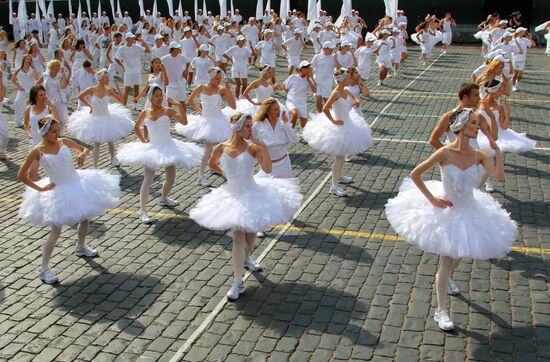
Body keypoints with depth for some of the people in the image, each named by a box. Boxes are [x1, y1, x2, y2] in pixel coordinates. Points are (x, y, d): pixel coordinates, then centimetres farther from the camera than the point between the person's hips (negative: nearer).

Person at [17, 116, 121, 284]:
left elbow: (84, 149, 12)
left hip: (77, 185, 5)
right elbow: (21, 175, -8)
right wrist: (40, 189, -10)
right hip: (58, 192, -5)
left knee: (85, 219, 21)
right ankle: (44, 269, 9)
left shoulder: (65, 142, -5)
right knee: (56, 231, -5)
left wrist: (83, 154, -11)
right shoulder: (37, 151, -15)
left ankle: (81, 247, 50)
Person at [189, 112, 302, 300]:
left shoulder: (252, 147, -11)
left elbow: (267, 169, -23)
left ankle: (246, 259, 51)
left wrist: (262, 146, -27)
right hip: (233, 197, 0)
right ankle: (238, 282, 1)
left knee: (250, 236, 16)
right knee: (239, 238, -6)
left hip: (252, 195, 0)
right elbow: (212, 164, 16)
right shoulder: (221, 148, -6)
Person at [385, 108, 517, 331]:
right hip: (448, 212, -5)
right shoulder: (445, 153, -21)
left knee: (457, 255, 27)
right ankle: (441, 310, 16)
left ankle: (446, 277, 60)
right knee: (446, 260, 3)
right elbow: (415, 175, -17)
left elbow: (499, 176, -23)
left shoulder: (479, 156, -9)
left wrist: (497, 150, -20)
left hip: (470, 212, 5)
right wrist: (431, 199, -15)